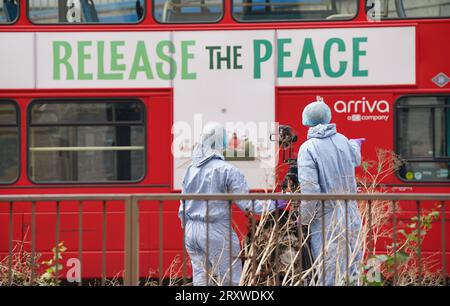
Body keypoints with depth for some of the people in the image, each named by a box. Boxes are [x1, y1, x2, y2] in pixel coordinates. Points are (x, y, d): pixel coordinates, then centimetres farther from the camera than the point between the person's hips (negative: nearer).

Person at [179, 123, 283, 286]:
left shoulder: (190, 170, 8)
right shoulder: (227, 170, -10)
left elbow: (183, 208, 15)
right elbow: (246, 203, -11)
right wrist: (272, 204, -1)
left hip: (191, 231, 6)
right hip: (216, 231, -6)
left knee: (200, 279, 11)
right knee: (230, 280, -1)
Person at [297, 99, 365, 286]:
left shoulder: (308, 148, -12)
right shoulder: (342, 141, 6)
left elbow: (309, 188, -20)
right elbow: (355, 159, 30)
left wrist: (304, 219, -8)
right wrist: (355, 145, 53)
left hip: (326, 221, -5)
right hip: (350, 218, 5)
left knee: (330, 275, -3)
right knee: (352, 267, 15)